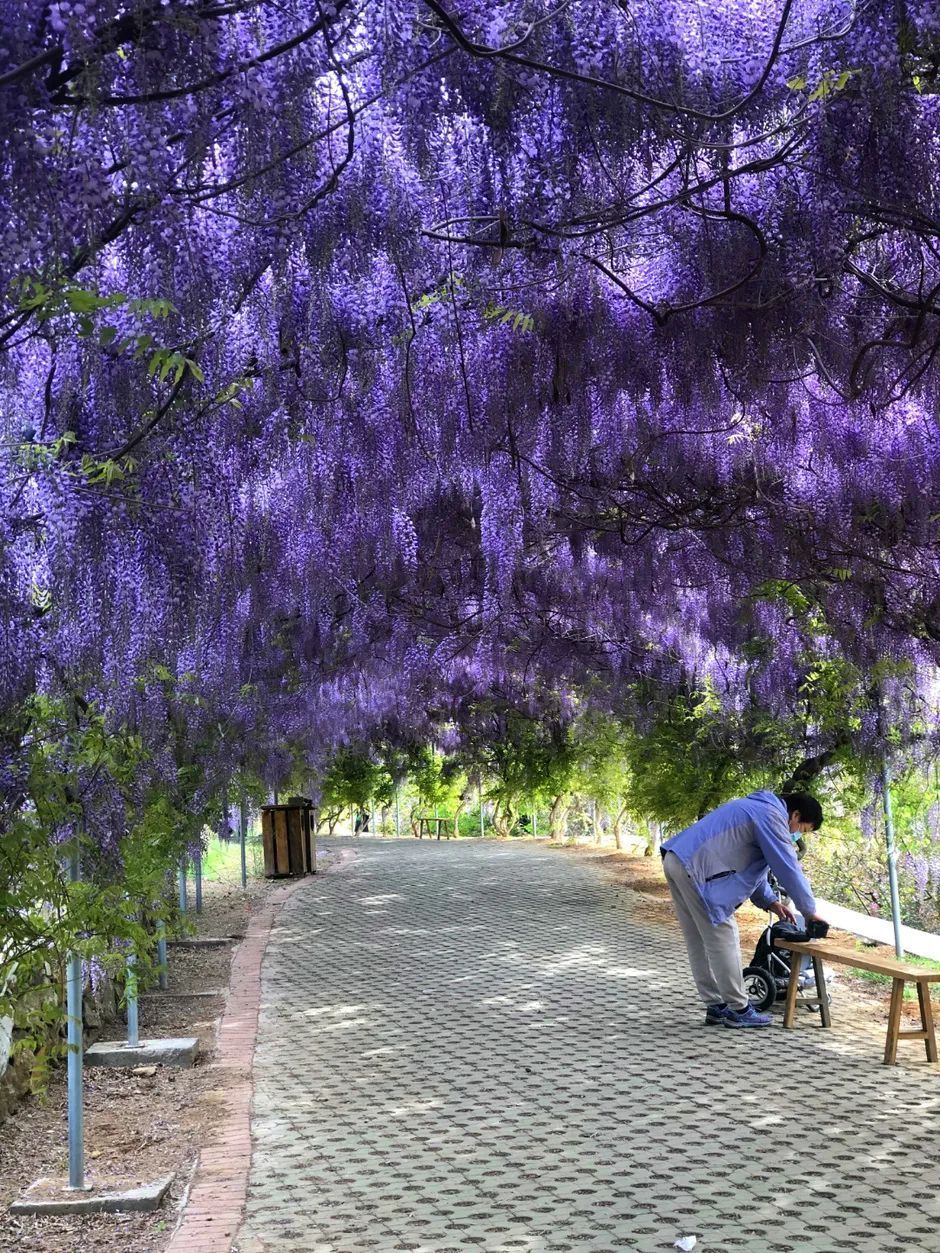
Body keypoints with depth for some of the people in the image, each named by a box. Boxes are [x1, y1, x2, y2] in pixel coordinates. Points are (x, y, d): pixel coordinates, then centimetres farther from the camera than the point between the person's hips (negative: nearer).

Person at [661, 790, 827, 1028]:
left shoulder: (758, 808, 24)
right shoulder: (772, 816, -7)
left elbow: (751, 864, 30)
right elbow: (788, 868, -8)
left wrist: (770, 901, 23)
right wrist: (809, 911, 3)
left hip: (676, 860, 11)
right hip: (697, 869, -11)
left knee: (698, 942, 14)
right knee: (723, 939, -2)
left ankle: (716, 1006, 20)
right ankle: (739, 1010, 5)